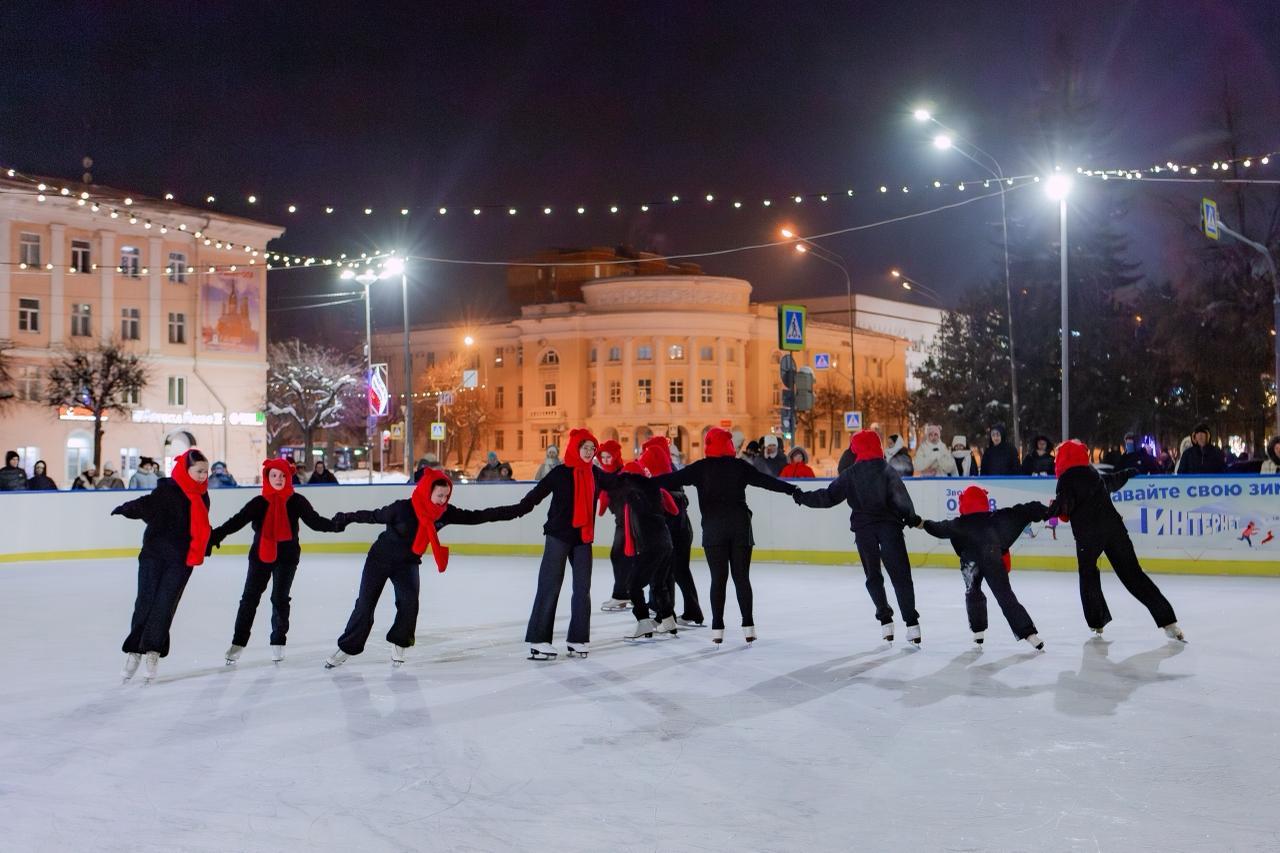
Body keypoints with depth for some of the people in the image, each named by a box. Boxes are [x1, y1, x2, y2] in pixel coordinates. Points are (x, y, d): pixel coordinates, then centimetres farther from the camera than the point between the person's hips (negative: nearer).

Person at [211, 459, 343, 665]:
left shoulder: (296, 501, -3)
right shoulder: (259, 502, -3)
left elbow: (314, 520, -10)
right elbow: (238, 521, -9)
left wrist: (334, 525, -29)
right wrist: (216, 535, -23)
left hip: (287, 556, -1)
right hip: (260, 555, 1)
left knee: (280, 599, 2)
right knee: (249, 598, 4)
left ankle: (278, 642, 16)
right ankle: (238, 643, 11)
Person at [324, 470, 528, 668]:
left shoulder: (444, 512, -14)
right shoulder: (402, 508, -27)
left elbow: (475, 516, -13)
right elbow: (374, 516, -14)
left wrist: (514, 511, -16)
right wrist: (347, 518, -14)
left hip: (408, 564, 3)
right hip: (380, 559, -3)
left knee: (409, 603, -16)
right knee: (365, 605, -1)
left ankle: (398, 644, 4)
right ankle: (347, 648, 11)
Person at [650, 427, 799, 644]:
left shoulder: (701, 468, -1)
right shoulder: (740, 466, 2)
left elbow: (673, 479, -5)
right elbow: (767, 480, 5)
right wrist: (792, 490, 15)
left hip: (713, 528, -1)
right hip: (740, 526, 1)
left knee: (718, 578, 3)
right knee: (742, 576, 6)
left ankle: (717, 628, 0)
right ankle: (748, 626, 3)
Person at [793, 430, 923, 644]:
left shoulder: (851, 474, 4)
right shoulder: (887, 471, 0)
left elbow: (829, 496, 6)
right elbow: (900, 496, -13)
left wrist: (803, 497, 16)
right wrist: (910, 516, -13)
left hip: (863, 528, 1)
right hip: (889, 525, -1)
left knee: (873, 575, 15)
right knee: (900, 575, -1)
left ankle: (885, 619, 8)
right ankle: (911, 622, -8)